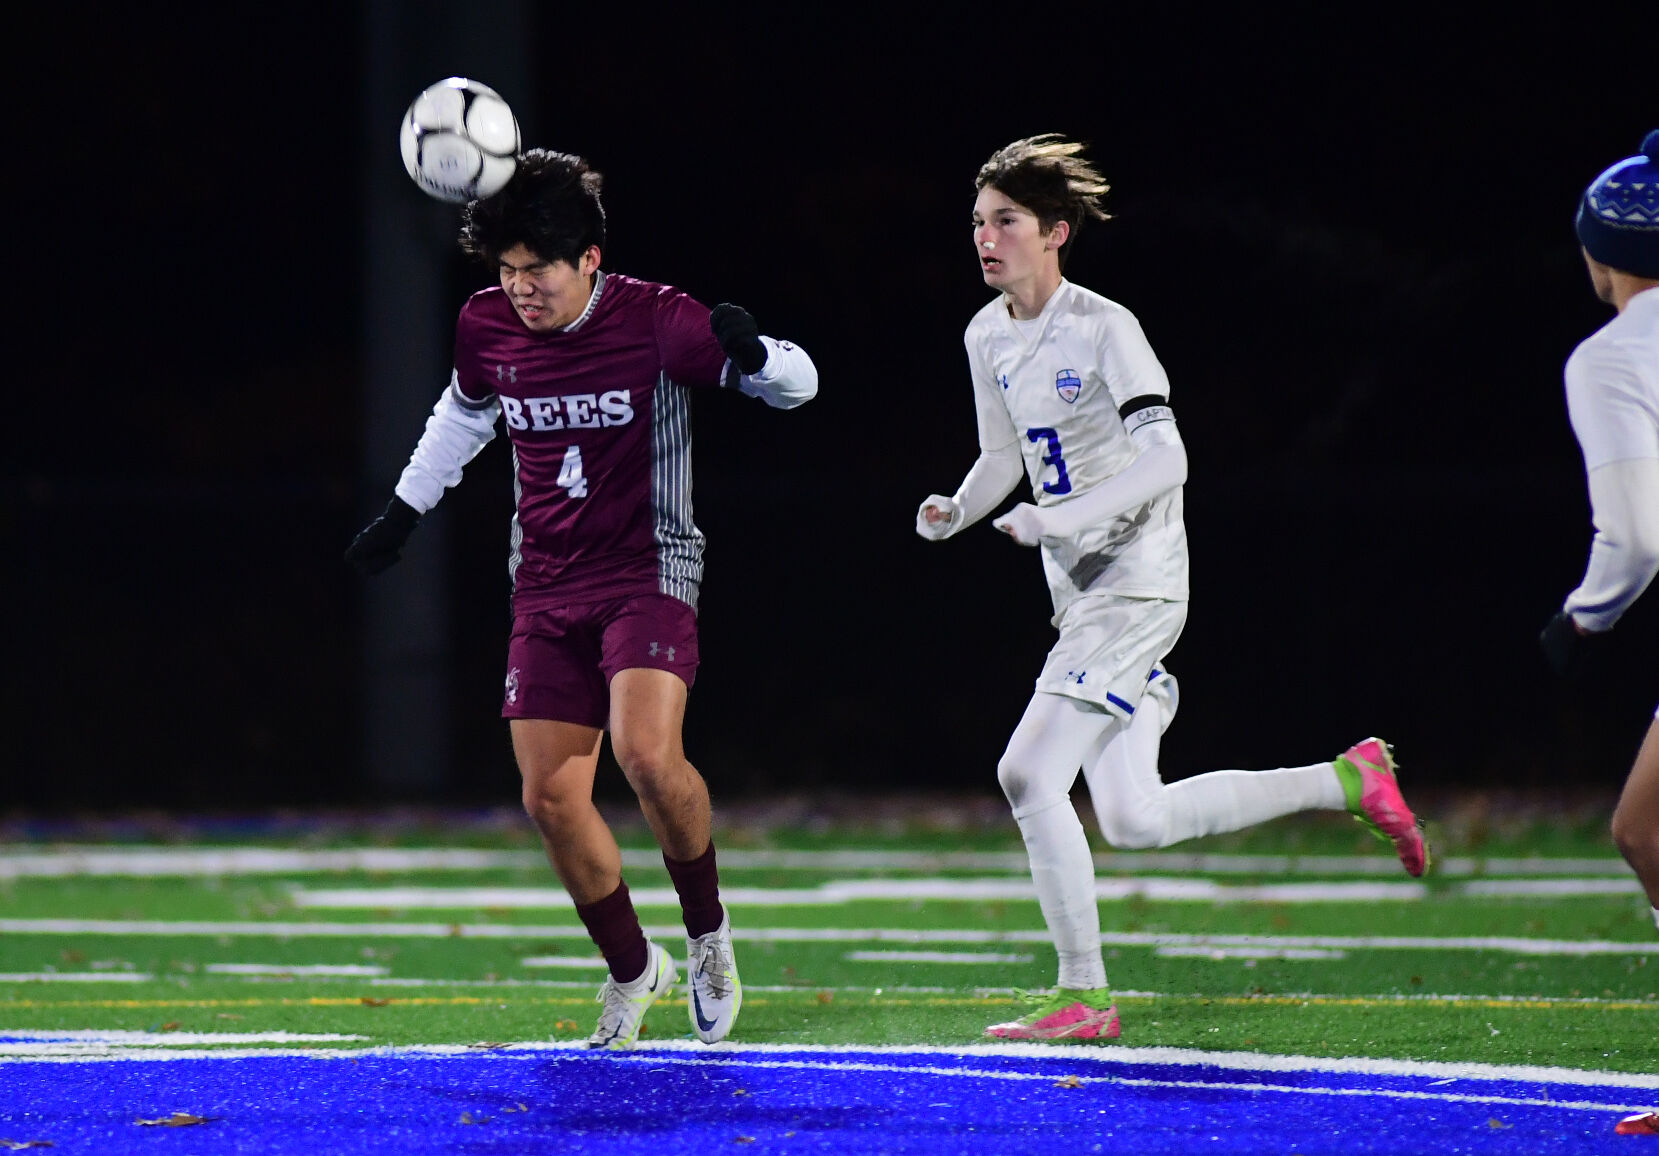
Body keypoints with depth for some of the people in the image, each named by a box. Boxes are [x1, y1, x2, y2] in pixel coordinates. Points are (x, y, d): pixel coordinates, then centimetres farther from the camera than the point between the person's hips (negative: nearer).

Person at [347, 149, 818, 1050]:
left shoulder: (654, 321, -14)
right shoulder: (487, 327, -1)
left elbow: (795, 384, -10)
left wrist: (750, 353, -32)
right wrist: (403, 510, 25)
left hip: (648, 569, -5)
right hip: (546, 587, 5)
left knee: (646, 753, -27)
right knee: (550, 796, -3)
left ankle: (708, 932, -2)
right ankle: (631, 968, 17)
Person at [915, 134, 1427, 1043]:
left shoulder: (1103, 330, -14)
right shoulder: (988, 336, 9)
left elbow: (1165, 461, -22)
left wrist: (1066, 518, -31)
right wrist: (954, 512, 1)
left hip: (1135, 583, -8)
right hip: (1078, 591, 8)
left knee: (1029, 773, -16)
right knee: (1132, 821, 5)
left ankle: (1081, 995, -6)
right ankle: (1348, 779, 20)